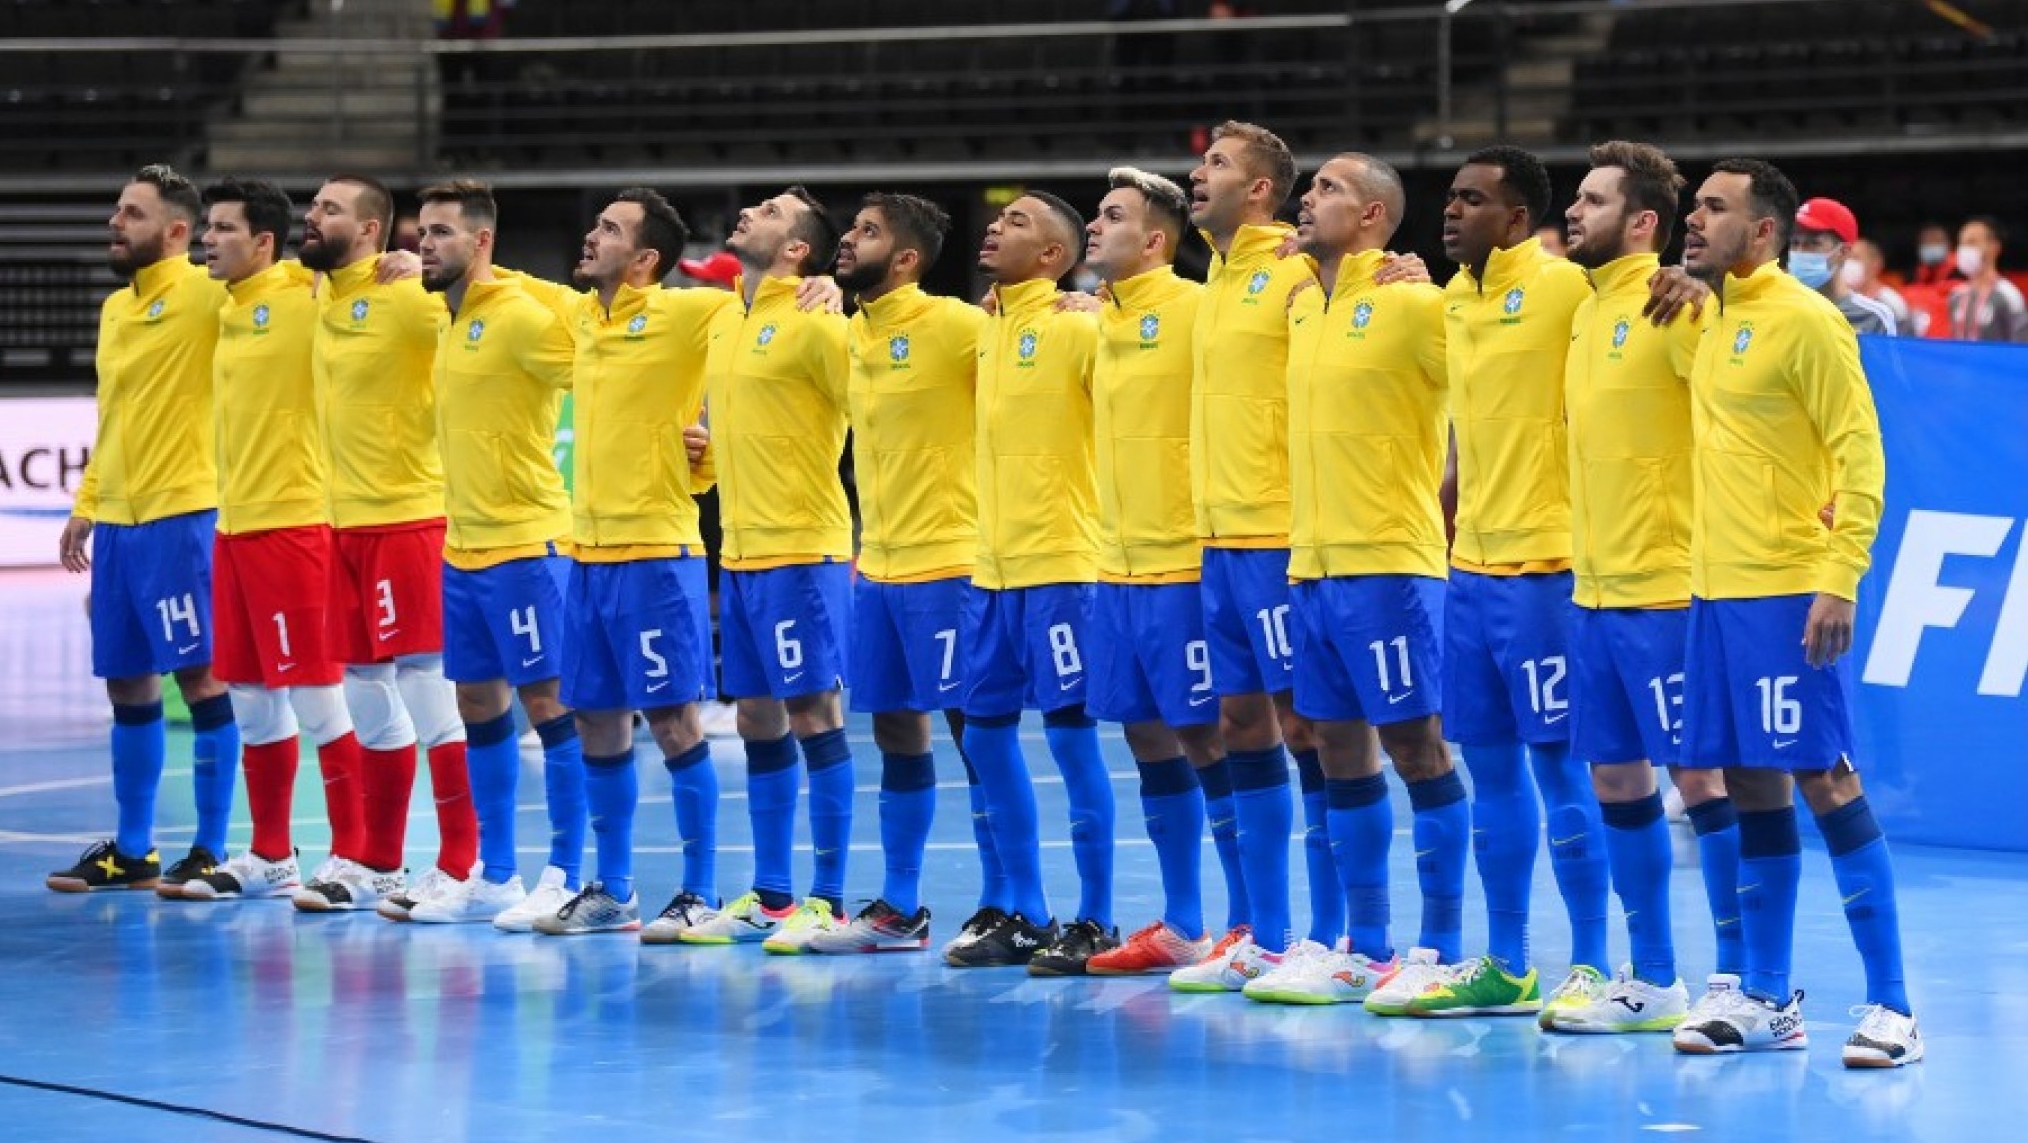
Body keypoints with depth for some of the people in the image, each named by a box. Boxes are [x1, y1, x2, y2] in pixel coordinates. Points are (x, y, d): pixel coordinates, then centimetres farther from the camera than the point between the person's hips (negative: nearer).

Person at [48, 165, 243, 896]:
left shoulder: (202, 294, -8)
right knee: (127, 684, 11)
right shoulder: (114, 309, 16)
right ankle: (132, 850, 20)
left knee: (199, 676, -4)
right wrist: (84, 506, 22)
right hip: (115, 520, 8)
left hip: (180, 514, -8)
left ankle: (212, 851, 2)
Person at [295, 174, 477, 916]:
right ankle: (375, 865, 21)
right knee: (368, 706, 13)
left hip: (410, 515, -8)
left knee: (431, 698, -5)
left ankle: (459, 866, -1)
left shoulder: (406, 296, -12)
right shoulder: (320, 297, 10)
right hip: (347, 521, 8)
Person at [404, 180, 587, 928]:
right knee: (479, 706, 11)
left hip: (525, 543, -9)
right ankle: (493, 878, 19)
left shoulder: (521, 315, -13)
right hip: (463, 546, 9)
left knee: (548, 702, -5)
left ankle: (566, 879, -1)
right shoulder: (453, 319, 13)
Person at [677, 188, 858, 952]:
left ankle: (827, 903, -3)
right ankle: (769, 897, 17)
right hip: (740, 552, 8)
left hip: (802, 551, -8)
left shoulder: (813, 324, -11)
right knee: (758, 720, 10)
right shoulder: (726, 321, 14)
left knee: (813, 715, -6)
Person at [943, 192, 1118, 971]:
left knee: (1070, 730, -6)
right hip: (992, 569, 8)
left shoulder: (1076, 328, -9)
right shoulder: (986, 328, 13)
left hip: (1059, 566, -8)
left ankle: (1094, 924, 1)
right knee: (986, 735, 9)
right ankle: (1025, 918, 18)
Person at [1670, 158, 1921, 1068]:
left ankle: (1890, 1005, -5)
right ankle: (1764, 1000, 15)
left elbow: (1860, 454, -14)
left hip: (1787, 593, -8)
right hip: (1718, 588, 8)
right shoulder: (1714, 319, 13)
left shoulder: (1803, 320, -10)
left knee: (1823, 781, -8)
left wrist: (1840, 581, -20)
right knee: (1751, 786, 10)